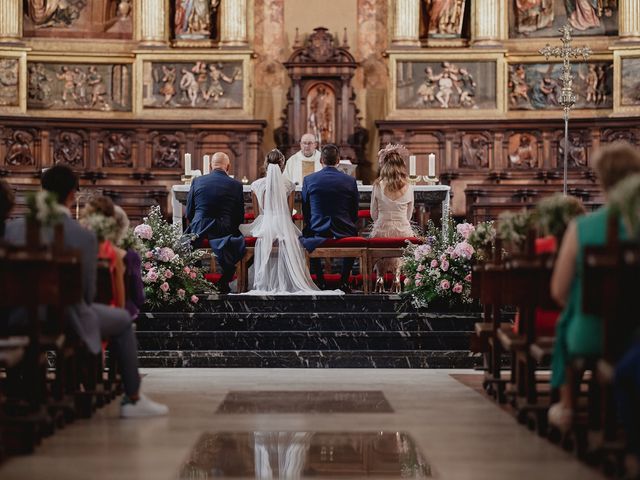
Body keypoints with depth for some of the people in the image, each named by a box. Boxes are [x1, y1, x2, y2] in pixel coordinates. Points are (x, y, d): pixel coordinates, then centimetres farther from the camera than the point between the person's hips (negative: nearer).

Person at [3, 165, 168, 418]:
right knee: (122, 321, 23)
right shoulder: (84, 236, -15)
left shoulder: (14, 228, -6)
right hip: (65, 322, -5)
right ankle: (133, 400, 26)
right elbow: (87, 293, -9)